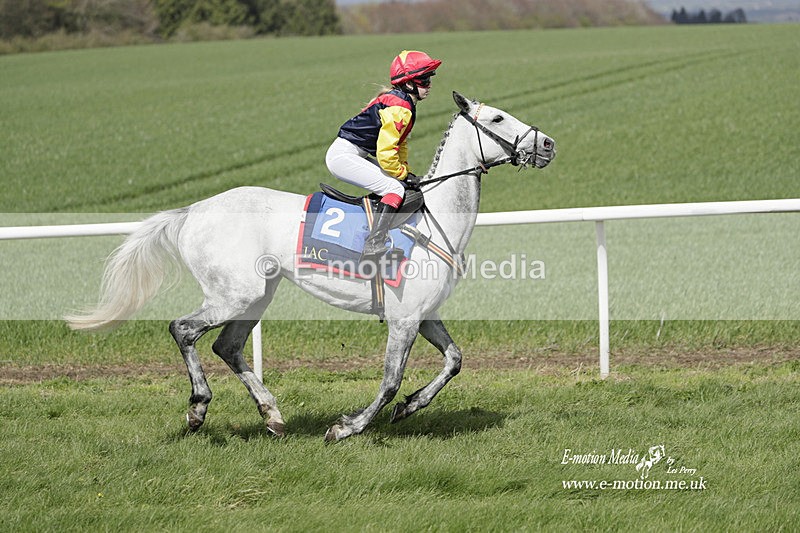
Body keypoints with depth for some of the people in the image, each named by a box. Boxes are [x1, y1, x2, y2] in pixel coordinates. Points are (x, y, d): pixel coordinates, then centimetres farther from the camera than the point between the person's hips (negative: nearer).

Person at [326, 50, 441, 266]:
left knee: (399, 183, 12)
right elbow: (385, 153, -24)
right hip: (343, 156, -11)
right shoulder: (399, 108, -20)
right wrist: (404, 175, -10)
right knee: (395, 188, -18)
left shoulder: (397, 101, 13)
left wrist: (405, 172, 12)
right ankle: (374, 245, -30)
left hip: (357, 155, 11)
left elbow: (399, 145, 23)